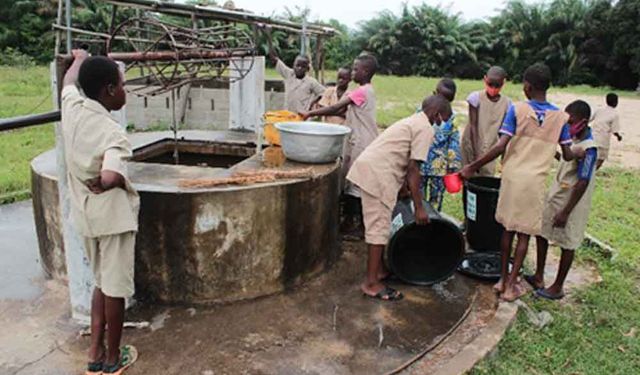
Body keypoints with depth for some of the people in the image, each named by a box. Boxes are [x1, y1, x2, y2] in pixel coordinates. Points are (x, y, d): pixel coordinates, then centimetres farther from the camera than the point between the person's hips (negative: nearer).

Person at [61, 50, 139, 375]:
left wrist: (80, 59, 40)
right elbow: (110, 178, -40)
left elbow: (69, 80, 20)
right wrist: (122, 182, -17)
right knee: (115, 288, 8)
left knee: (102, 282, 21)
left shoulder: (72, 107, -3)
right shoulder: (113, 133, -24)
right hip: (112, 215, -7)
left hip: (85, 214, 7)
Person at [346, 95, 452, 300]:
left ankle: (379, 269, 30)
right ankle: (371, 283, 2)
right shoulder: (426, 129, -5)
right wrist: (419, 207, -9)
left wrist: (412, 190, 37)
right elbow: (413, 169, -12)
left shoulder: (412, 121, 25)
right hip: (378, 174, -10)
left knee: (377, 224, 18)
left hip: (367, 166, 10)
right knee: (379, 227, -5)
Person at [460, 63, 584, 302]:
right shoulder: (560, 117, 0)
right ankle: (511, 286, 13)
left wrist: (472, 167, -9)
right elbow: (568, 156, 2)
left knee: (508, 228, 14)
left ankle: (503, 278, 24)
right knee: (524, 234, 8)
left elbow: (501, 147, -14)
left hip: (512, 177, 0)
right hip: (536, 182, 0)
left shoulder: (516, 110, -6)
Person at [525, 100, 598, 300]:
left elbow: (583, 183, -23)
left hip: (571, 203, -9)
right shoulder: (573, 141, 3)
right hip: (555, 197, 9)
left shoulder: (588, 149, -23)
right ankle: (539, 277, 28)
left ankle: (558, 287, 21)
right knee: (541, 232, 14)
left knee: (567, 245, 6)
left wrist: (566, 212, -22)